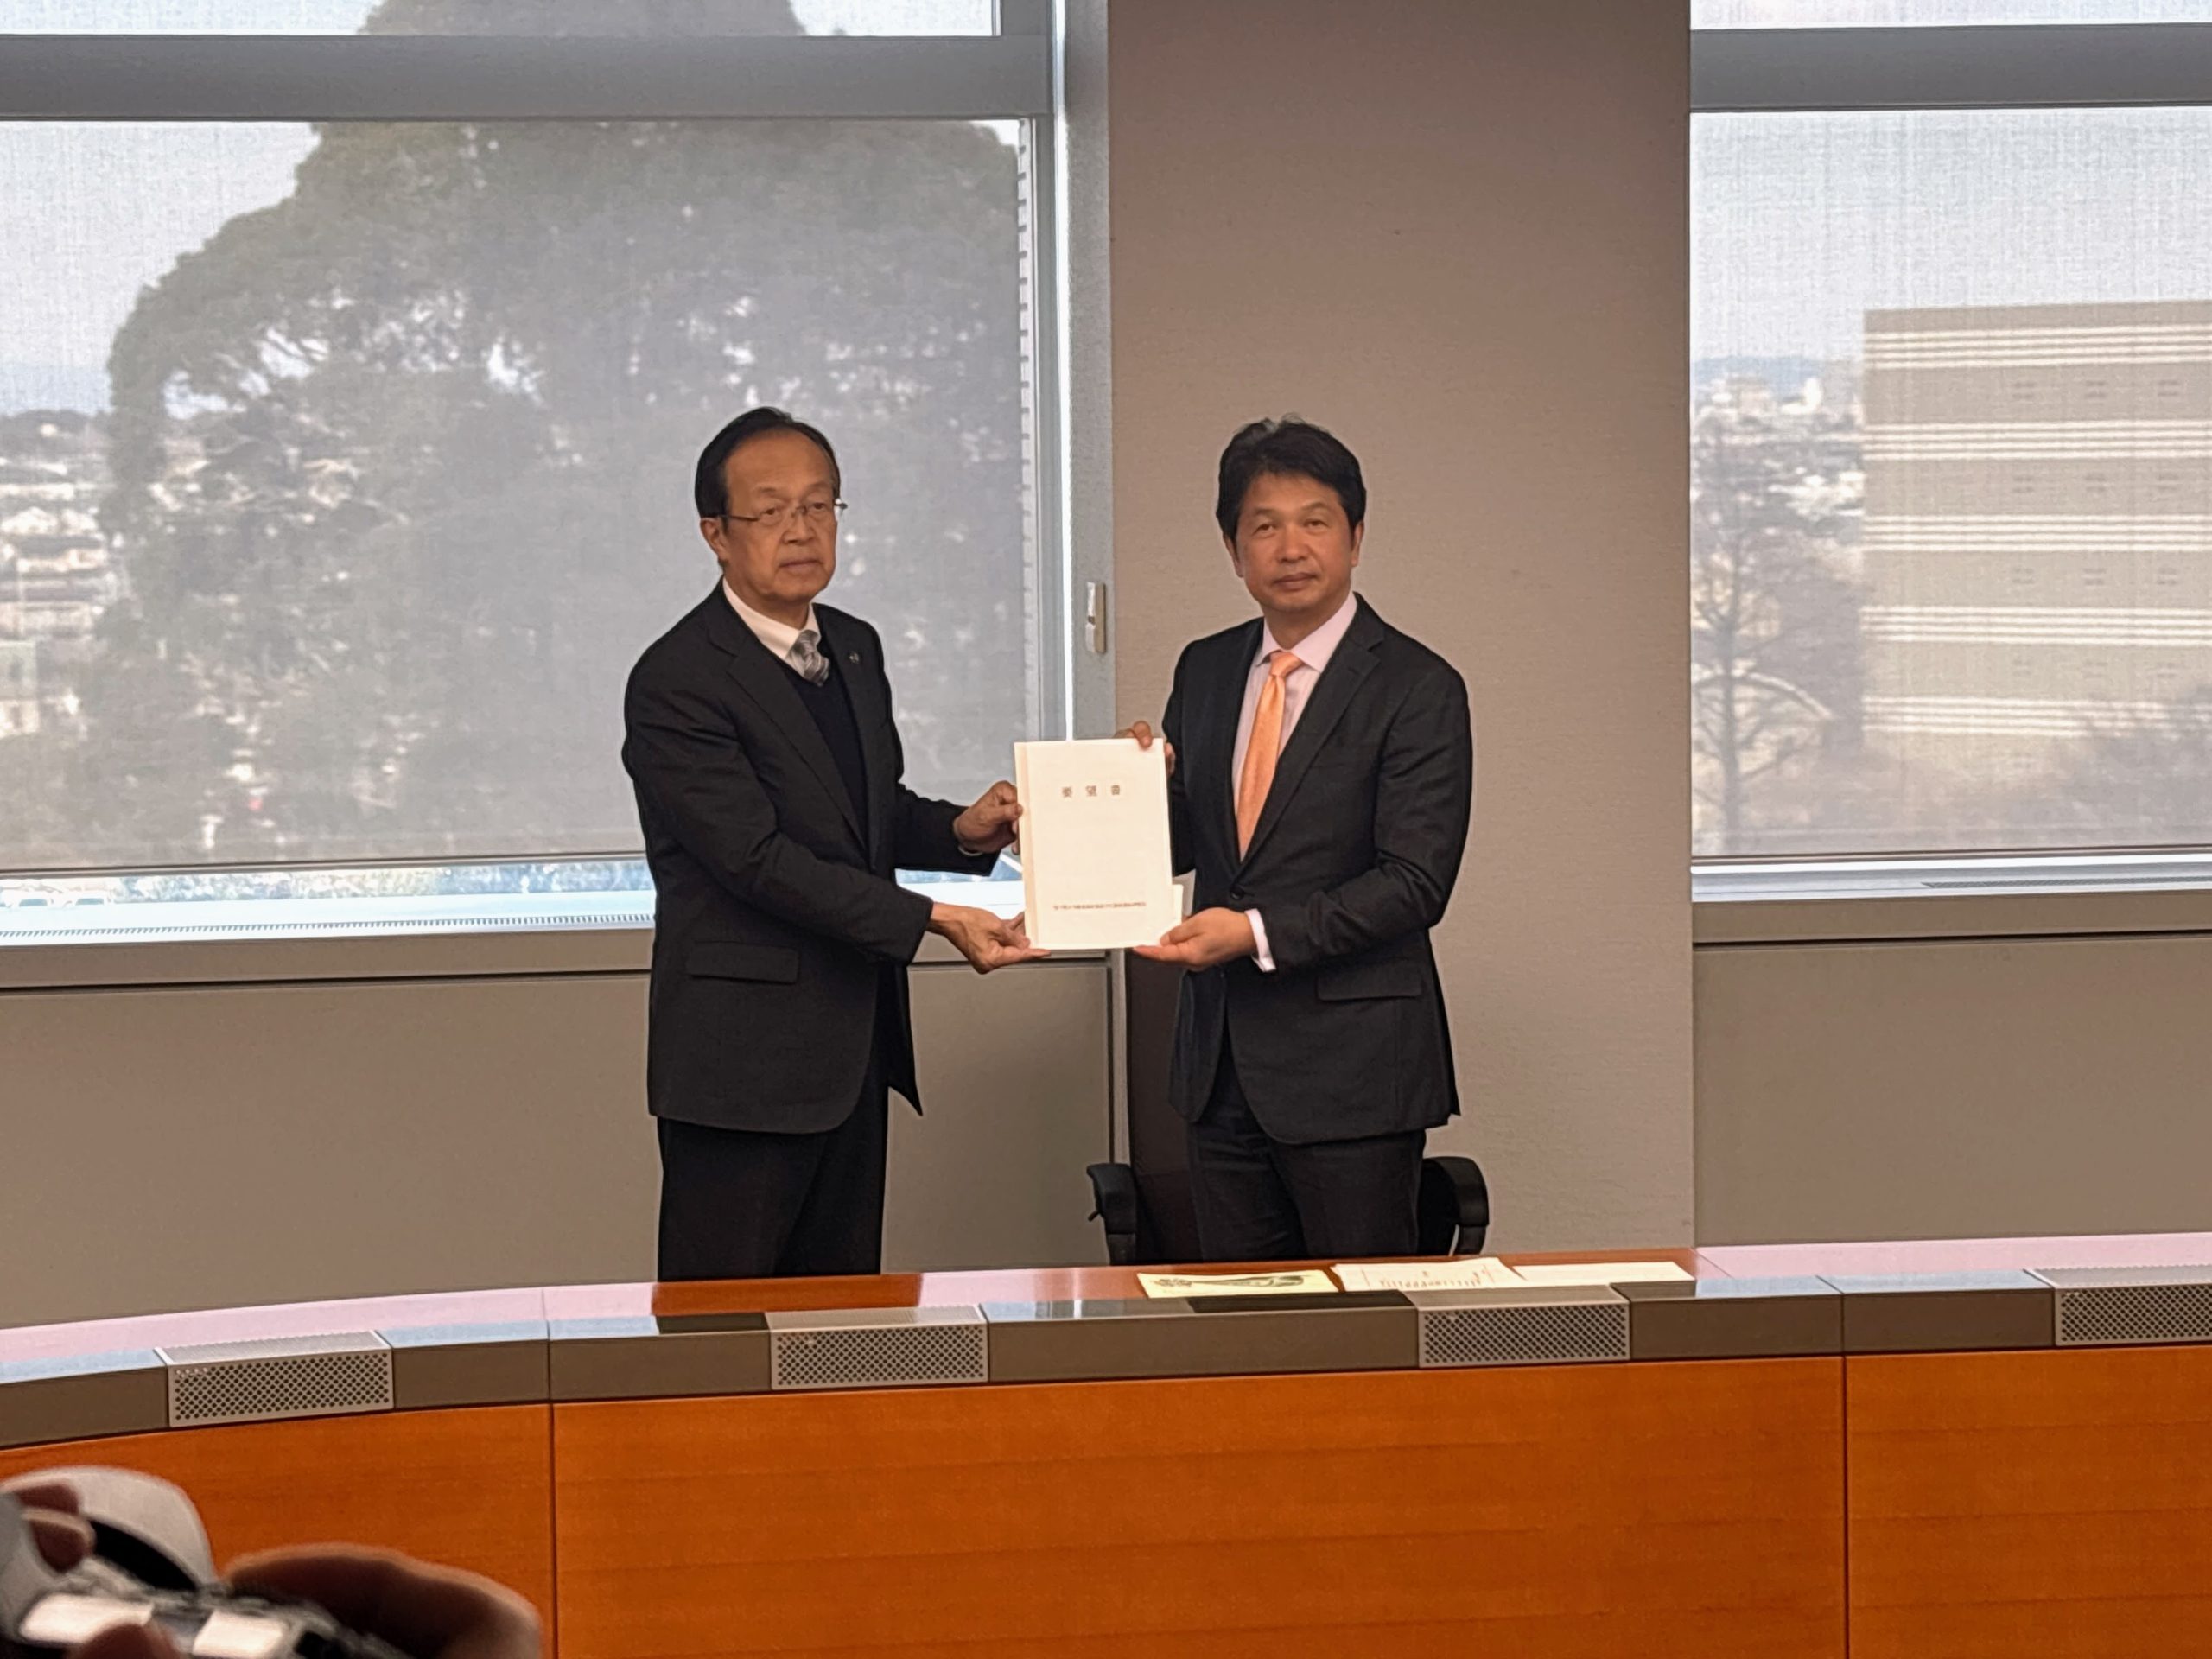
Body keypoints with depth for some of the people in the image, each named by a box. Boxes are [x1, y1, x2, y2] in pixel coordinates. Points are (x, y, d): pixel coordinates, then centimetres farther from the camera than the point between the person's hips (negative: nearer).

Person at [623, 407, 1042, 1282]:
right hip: (743, 1064, -8)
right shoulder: (675, 682, -14)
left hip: (853, 1051, 8)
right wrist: (934, 920, -22)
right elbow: (759, 858, -20)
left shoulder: (855, 649, 12)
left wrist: (960, 830, 0)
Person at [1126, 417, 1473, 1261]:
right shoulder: (1204, 670, 12)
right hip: (1222, 1060, 6)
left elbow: (1415, 882, -14)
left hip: (1352, 1064, -6)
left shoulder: (1417, 687, -7)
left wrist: (1258, 932, -21)